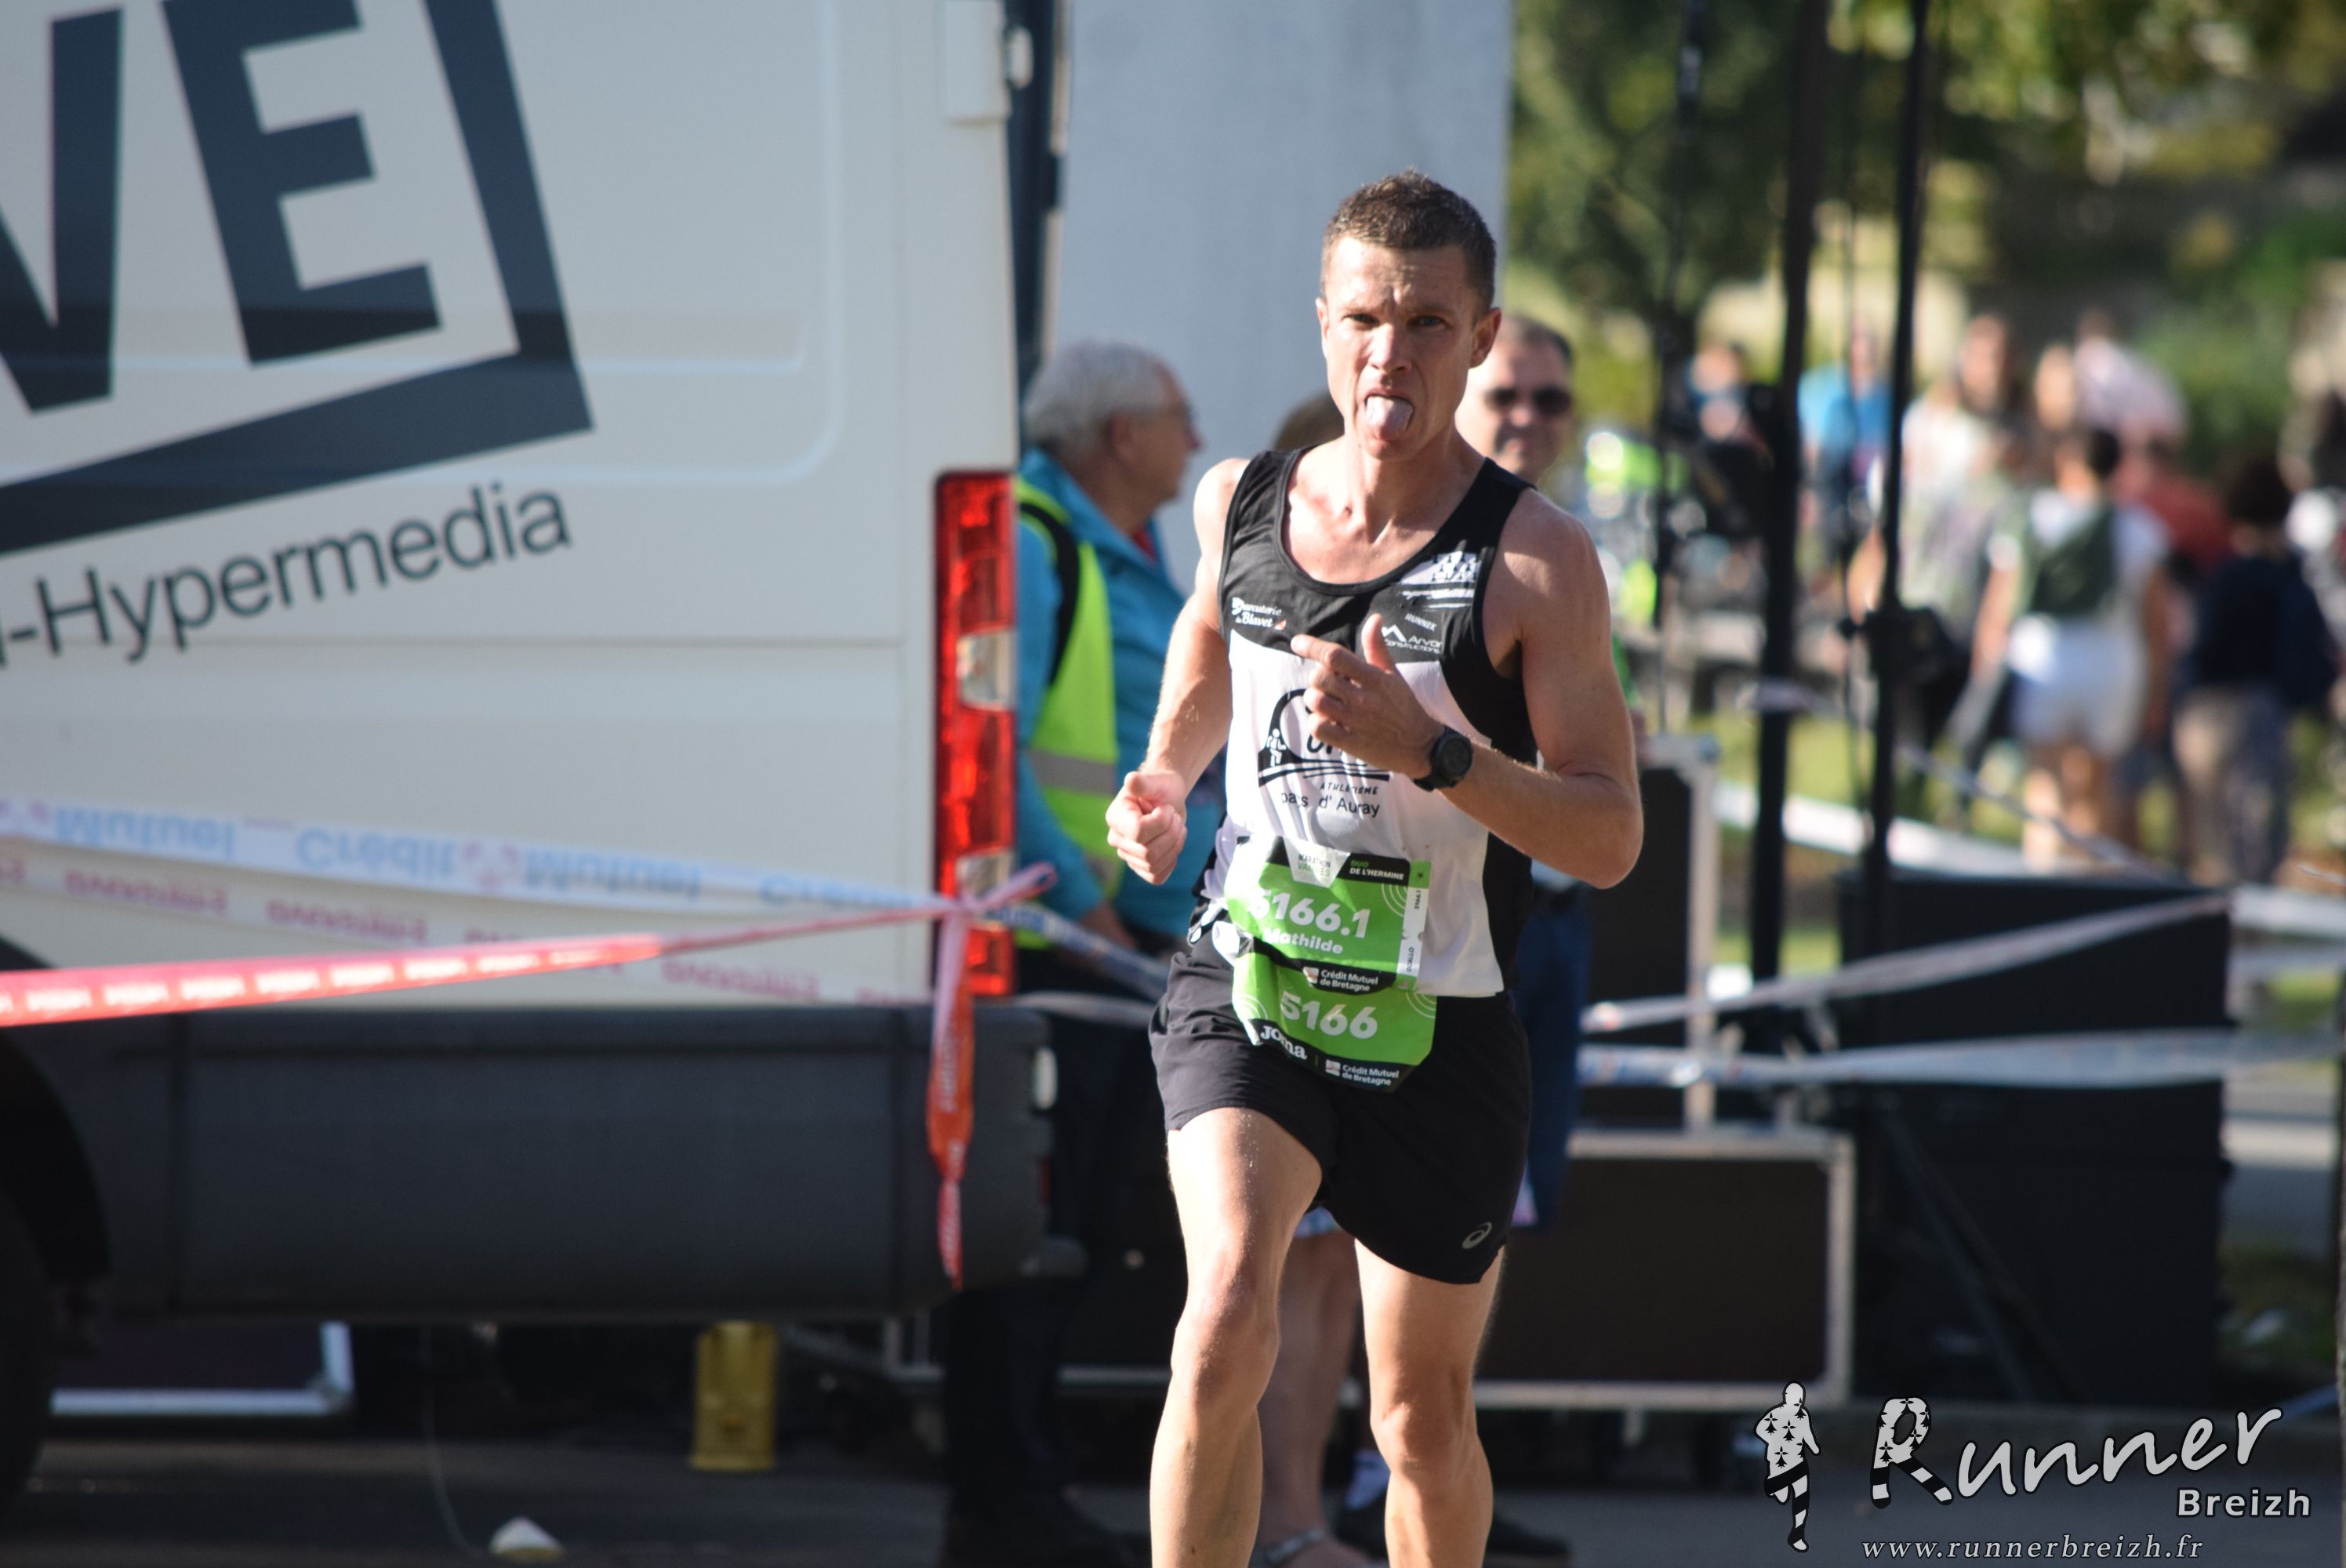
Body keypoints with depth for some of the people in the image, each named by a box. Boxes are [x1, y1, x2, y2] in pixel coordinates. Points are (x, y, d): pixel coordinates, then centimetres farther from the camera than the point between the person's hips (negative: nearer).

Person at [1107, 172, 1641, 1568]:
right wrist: (1162, 783, 6)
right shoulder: (1240, 502, 1)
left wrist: (1427, 750, -27)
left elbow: (1611, 839, -14)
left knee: (1423, 1417, 12)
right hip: (1247, 985, 1)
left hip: (1437, 1030, -1)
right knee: (1227, 1319, -24)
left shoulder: (1535, 558, -11)